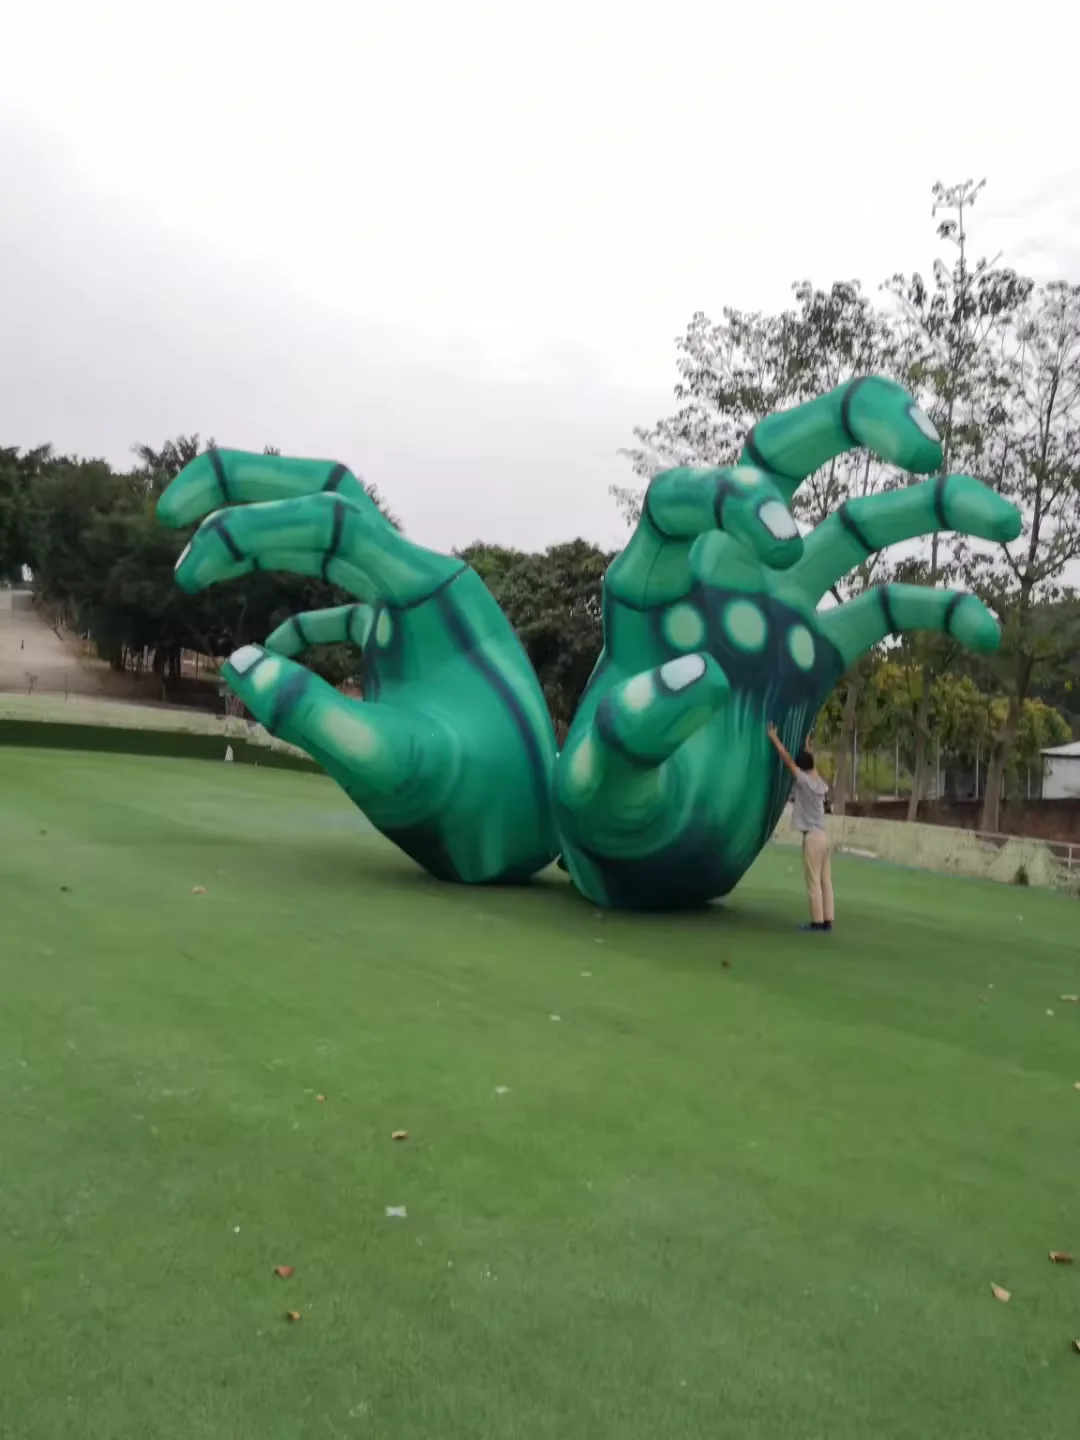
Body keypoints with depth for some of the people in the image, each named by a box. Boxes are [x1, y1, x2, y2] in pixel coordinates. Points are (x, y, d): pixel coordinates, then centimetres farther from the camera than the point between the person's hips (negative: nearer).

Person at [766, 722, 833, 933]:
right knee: (825, 881, 7)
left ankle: (817, 922, -3)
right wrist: (807, 746, 45)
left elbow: (786, 758, -7)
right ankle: (827, 921, 8)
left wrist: (774, 738, 0)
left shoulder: (804, 781, -9)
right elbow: (812, 765, 30)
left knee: (814, 882, -5)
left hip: (812, 837, -8)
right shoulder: (820, 783, 10)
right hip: (823, 835, 8)